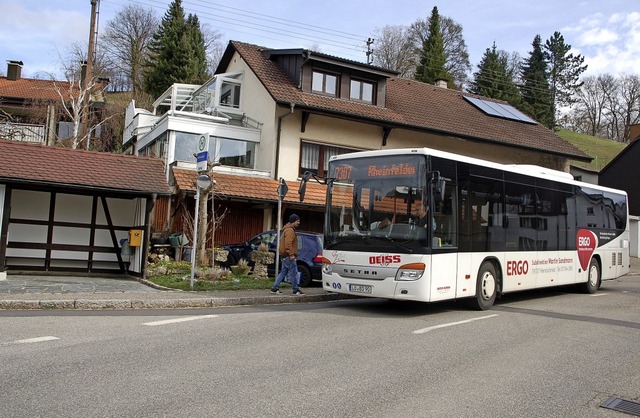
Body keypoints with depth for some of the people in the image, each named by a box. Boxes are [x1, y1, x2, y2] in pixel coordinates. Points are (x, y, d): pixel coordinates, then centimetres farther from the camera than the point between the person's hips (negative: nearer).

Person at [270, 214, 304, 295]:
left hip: (284, 255, 11)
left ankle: (275, 288, 13)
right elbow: (288, 244, -23)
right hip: (288, 255, -11)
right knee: (293, 272, -4)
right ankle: (296, 290, 2)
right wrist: (291, 254, -23)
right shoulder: (290, 230, -14)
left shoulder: (287, 229, 20)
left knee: (283, 272, 13)